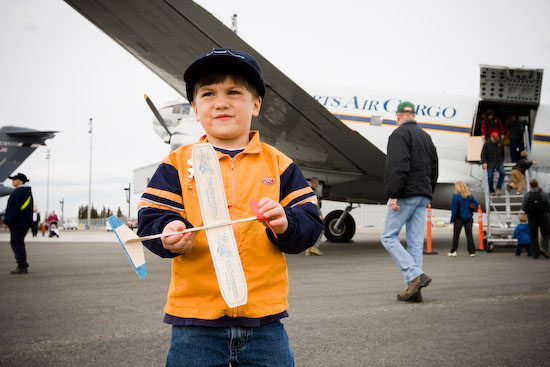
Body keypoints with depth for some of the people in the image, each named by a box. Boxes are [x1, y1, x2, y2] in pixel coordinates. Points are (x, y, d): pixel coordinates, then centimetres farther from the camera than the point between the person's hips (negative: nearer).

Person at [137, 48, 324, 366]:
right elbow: (149, 219, 0)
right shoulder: (178, 163, 4)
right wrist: (168, 233, -21)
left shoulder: (278, 164, 5)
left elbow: (311, 222, 3)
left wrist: (286, 224, -18)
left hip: (264, 317, 1)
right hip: (195, 319, 0)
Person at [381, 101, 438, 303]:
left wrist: (393, 194, -20)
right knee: (415, 242, 5)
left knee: (389, 236, -2)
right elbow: (434, 168, 21)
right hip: (423, 195, 8)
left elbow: (398, 166, -18)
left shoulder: (400, 133, -5)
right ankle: (413, 290, 2)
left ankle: (415, 275, -16)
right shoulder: (426, 136, 21)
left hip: (405, 194, -8)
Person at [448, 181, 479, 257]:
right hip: (468, 218, 4)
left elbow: (454, 208, -10)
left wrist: (452, 219, -5)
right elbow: (476, 205, 5)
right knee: (469, 234, 5)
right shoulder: (470, 196, 3)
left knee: (456, 235, 4)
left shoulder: (456, 196, -10)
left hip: (459, 218, -4)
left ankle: (453, 251, 5)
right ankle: (472, 251, 2)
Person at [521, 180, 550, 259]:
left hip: (532, 218, 1)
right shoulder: (543, 194, -6)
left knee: (533, 236, 10)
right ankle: (543, 248, -11)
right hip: (543, 217, -1)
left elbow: (523, 208, -8)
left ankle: (535, 254, 8)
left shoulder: (527, 195, -7)